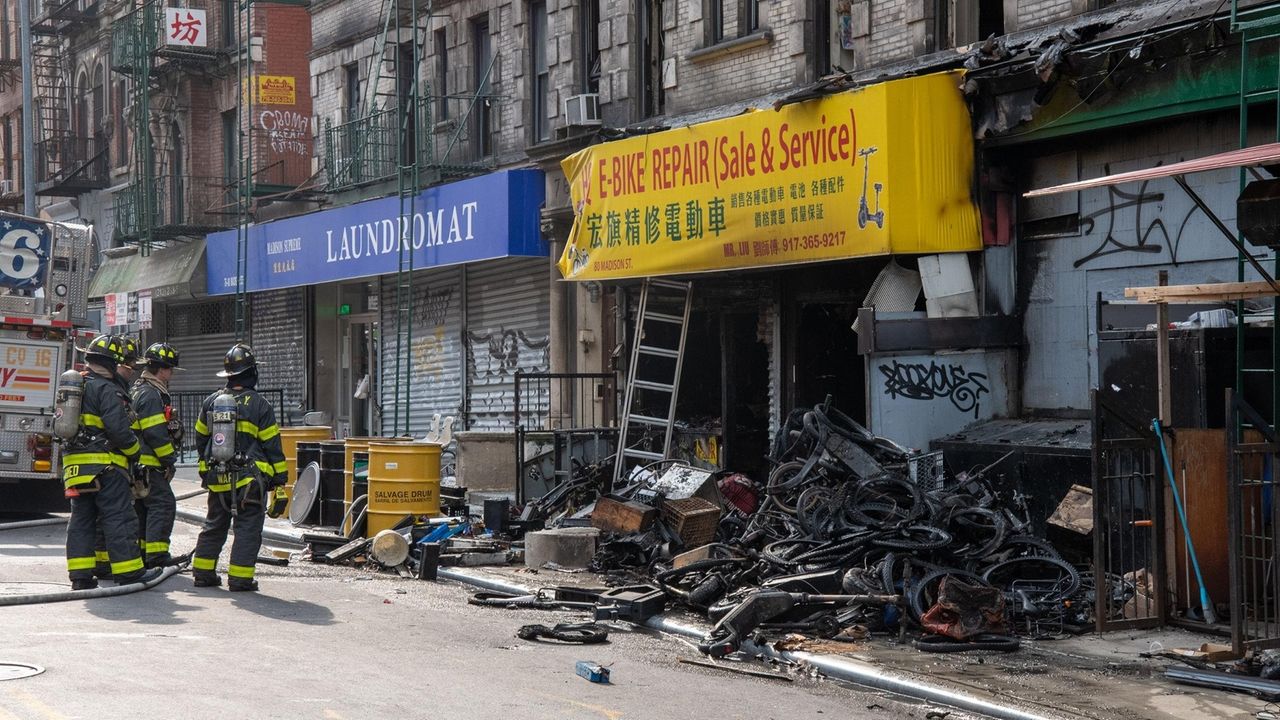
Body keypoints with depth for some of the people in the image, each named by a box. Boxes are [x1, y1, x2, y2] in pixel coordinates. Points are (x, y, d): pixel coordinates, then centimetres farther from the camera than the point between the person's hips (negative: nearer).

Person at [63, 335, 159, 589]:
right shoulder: (107, 389, -11)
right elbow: (118, 428, -19)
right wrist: (135, 450, -4)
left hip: (75, 463, 8)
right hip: (104, 464, -8)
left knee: (81, 519, 10)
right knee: (119, 518, -3)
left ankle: (80, 575, 9)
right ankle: (129, 571, -2)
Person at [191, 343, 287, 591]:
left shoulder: (211, 402, 6)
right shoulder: (259, 405, -9)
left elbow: (201, 439, 16)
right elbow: (272, 445, -7)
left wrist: (208, 465, 30)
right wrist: (279, 478, -1)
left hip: (217, 478, 5)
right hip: (250, 479, -5)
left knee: (214, 526, 17)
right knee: (247, 527, 1)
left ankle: (203, 572, 19)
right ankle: (239, 578, -1)